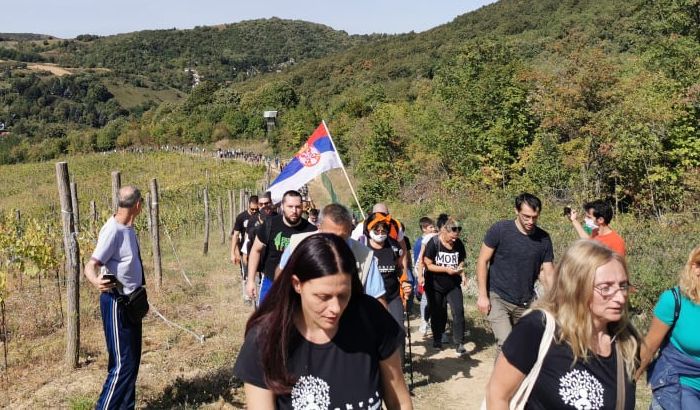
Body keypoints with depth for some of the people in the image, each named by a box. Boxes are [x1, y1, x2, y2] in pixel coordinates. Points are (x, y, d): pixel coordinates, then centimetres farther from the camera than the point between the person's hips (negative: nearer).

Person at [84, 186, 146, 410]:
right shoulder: (113, 231, -22)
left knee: (132, 360, 16)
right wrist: (96, 281, -49)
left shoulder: (128, 227, 5)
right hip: (116, 303, -9)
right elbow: (90, 266, -27)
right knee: (122, 363, -6)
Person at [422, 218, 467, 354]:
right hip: (435, 286, -2)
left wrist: (462, 273, -8)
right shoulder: (433, 243, -14)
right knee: (437, 313, 10)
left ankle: (459, 344, -7)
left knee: (458, 311, -11)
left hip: (453, 285, 2)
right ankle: (437, 339, 31)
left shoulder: (459, 244, -2)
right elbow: (428, 265, -13)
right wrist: (446, 269, -22)